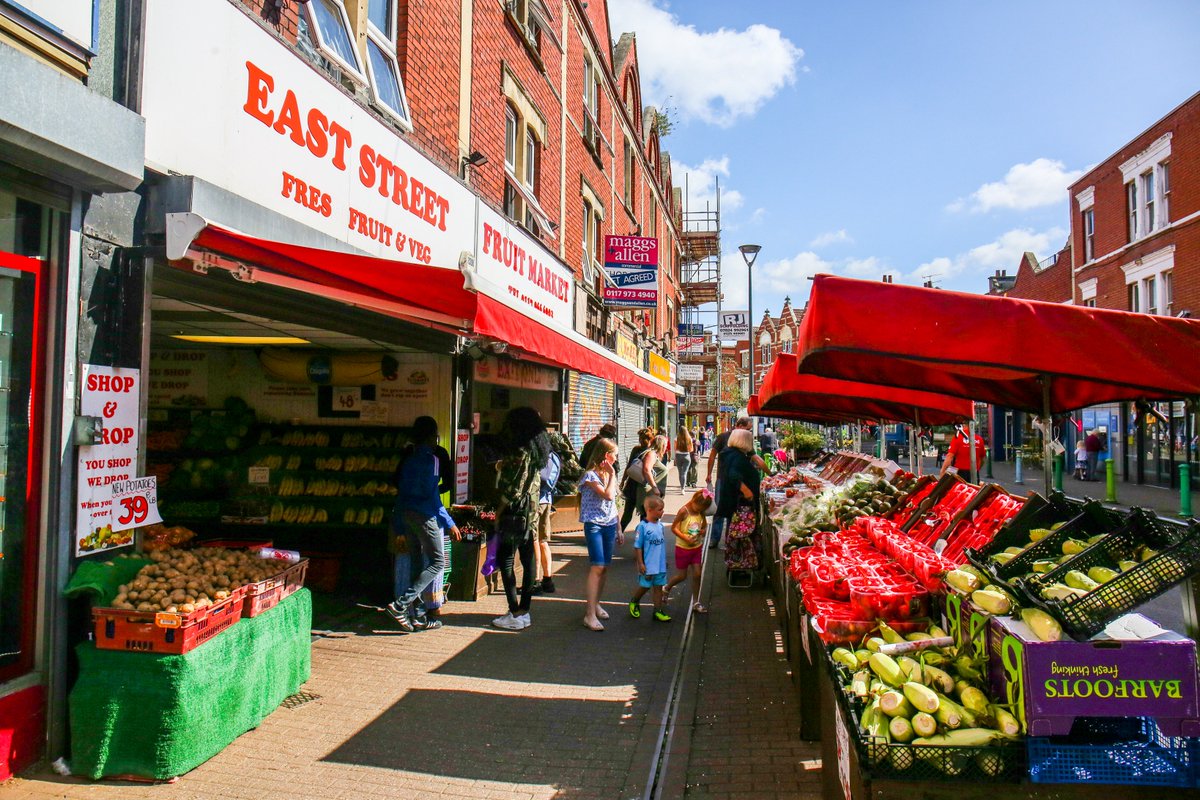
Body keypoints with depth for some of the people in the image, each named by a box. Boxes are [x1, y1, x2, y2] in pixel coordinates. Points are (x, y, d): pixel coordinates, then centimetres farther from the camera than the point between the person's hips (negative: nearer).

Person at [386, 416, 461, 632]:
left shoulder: (409, 458, 12)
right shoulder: (431, 459, -10)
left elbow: (400, 490, 13)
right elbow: (432, 496, -14)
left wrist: (399, 525, 18)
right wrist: (449, 523, -10)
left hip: (407, 514, 8)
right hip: (424, 515, -8)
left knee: (416, 563, 13)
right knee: (438, 563, -3)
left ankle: (412, 612, 15)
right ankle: (400, 604, -13)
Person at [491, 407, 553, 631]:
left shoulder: (520, 453, -16)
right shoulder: (536, 451, 12)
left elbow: (514, 489, -17)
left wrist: (499, 511, -8)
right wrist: (503, 467, 9)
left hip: (515, 513, -9)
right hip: (531, 514, 9)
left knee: (505, 560, -3)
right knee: (528, 560, 10)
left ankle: (515, 614, -2)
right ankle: (524, 611, 17)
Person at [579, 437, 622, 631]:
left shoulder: (608, 474, 14)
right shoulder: (591, 475, -11)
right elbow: (608, 495, -24)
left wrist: (618, 529, 17)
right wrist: (612, 475, -13)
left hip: (609, 525, 7)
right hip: (594, 525, -7)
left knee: (605, 567, 8)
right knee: (597, 567, -13)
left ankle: (596, 604, 23)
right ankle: (590, 615, -13)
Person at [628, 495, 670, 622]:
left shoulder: (660, 525, 3)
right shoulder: (642, 526, -17)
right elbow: (637, 546, -13)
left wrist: (664, 560, 19)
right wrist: (640, 563, -13)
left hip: (660, 565, 6)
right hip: (647, 566, -6)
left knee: (658, 587, 10)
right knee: (644, 586, 8)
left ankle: (658, 611, 19)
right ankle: (633, 603, 35)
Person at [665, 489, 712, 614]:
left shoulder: (701, 512, -2)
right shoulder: (684, 511, -20)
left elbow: (705, 524, 13)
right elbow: (673, 528, -18)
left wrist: (704, 530, -11)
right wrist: (685, 538, -28)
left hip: (697, 547, 5)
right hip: (683, 548, -5)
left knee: (697, 574, 3)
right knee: (682, 576, 6)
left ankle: (695, 603, 15)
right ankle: (666, 589, 34)